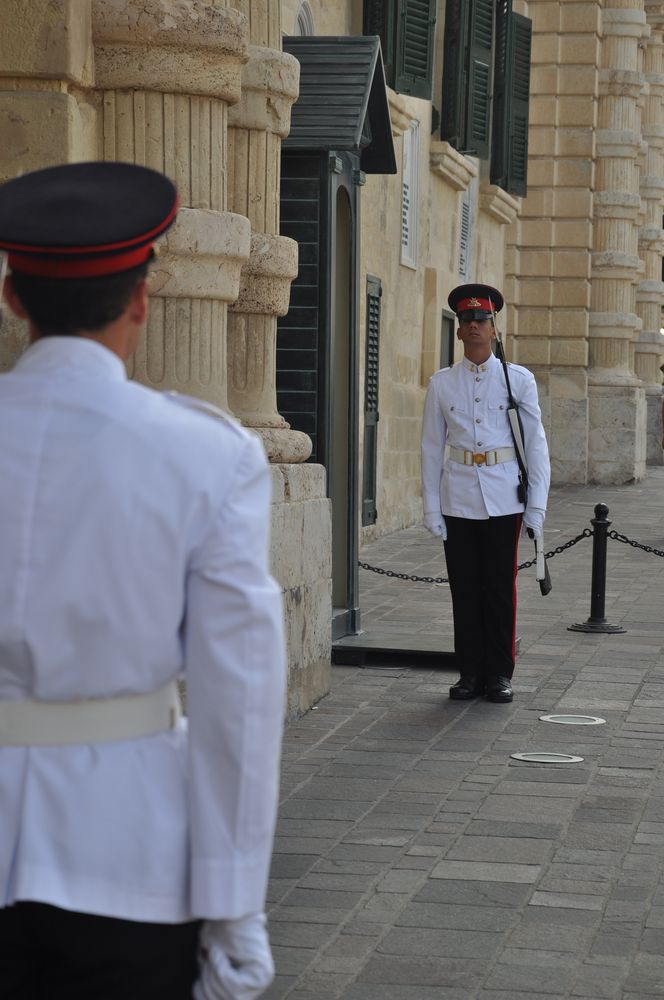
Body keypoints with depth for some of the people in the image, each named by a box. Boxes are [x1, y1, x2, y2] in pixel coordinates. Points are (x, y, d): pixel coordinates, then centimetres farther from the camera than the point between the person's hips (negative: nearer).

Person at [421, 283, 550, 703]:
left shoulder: (519, 379, 3)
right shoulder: (441, 384, 6)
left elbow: (537, 444, 3)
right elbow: (432, 448, 7)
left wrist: (537, 504, -3)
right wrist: (432, 509, 1)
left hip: (504, 499, -1)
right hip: (458, 501, 1)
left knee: (501, 587, 1)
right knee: (465, 589, 5)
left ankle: (500, 674, 10)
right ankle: (470, 672, 13)